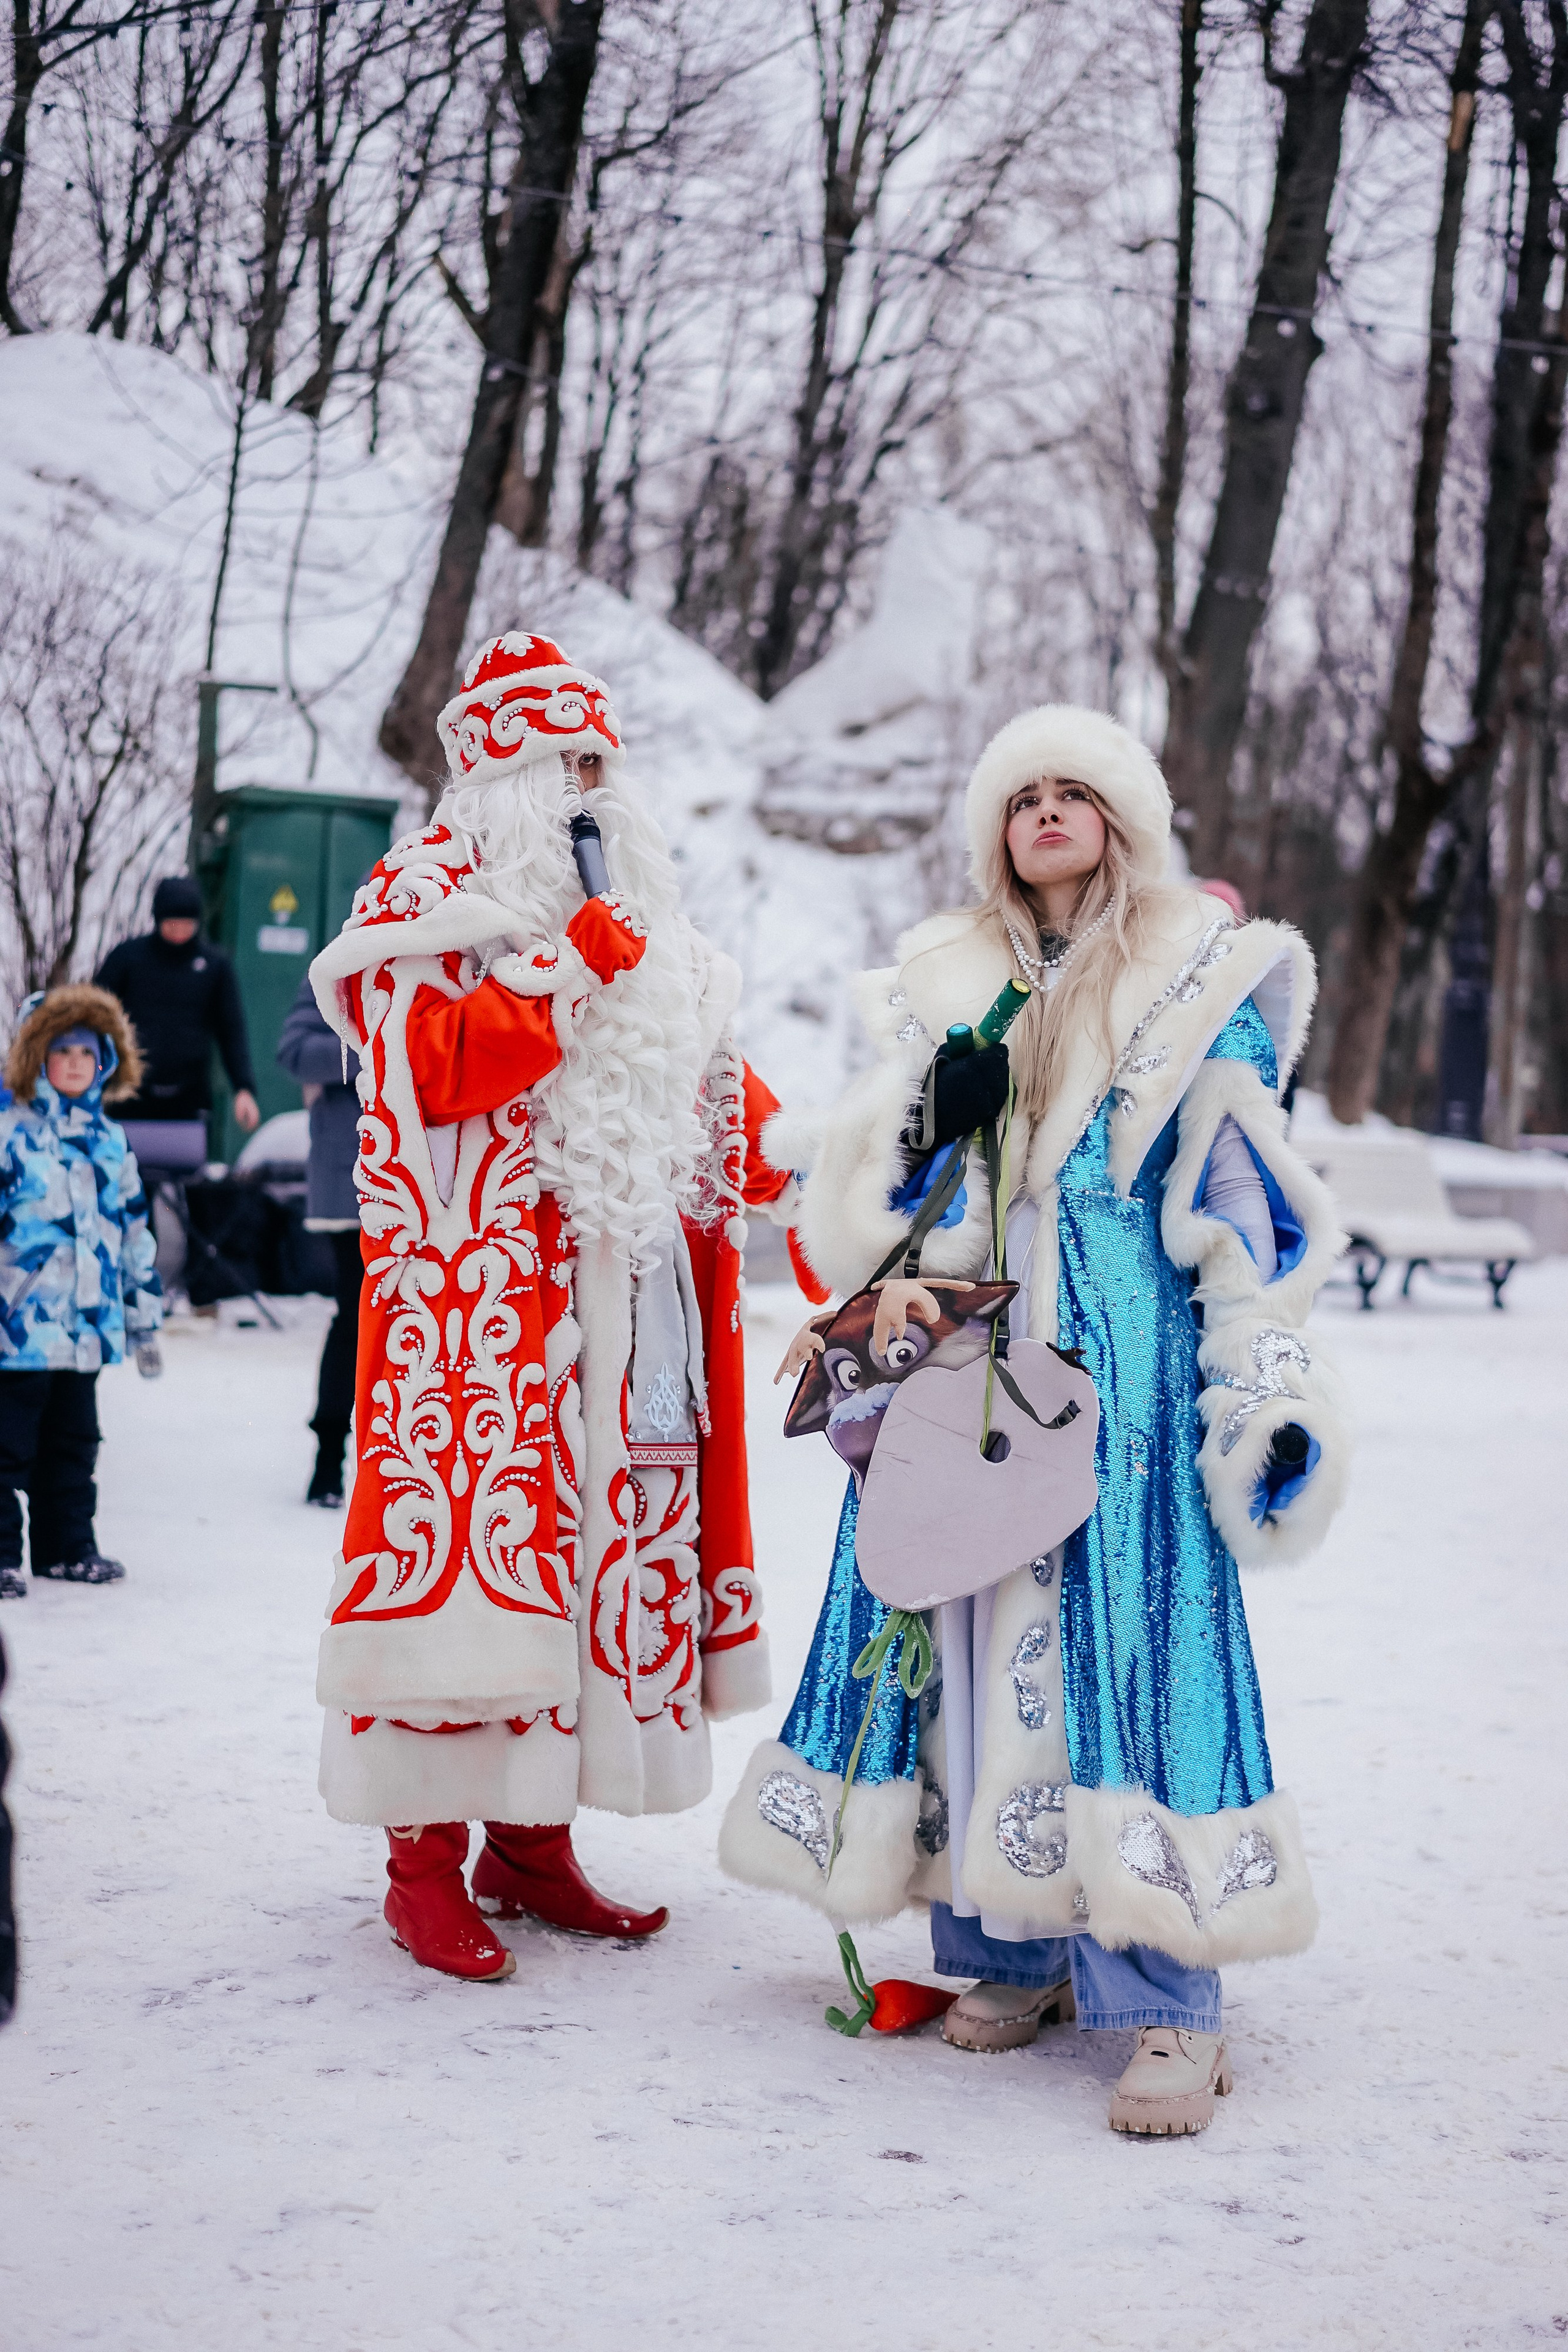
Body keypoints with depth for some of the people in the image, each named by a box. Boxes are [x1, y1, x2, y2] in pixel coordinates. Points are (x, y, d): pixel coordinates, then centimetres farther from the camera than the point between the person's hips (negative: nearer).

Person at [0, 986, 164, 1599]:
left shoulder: (109, 1140, 12)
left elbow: (135, 1234, 18)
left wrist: (145, 1320, 18)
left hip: (89, 1327, 6)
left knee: (74, 1441, 14)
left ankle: (67, 1545, 25)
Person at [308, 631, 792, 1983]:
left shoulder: (643, 930, 21)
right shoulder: (424, 899, 2)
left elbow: (707, 1087, 26)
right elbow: (440, 1066, -15)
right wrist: (576, 965, -15)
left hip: (621, 1302, 7)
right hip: (480, 1292, -7)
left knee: (600, 1543, 6)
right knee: (467, 1528, -10)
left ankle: (534, 1839, 15)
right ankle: (427, 1859, -2)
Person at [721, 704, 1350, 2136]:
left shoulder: (1197, 978, 7)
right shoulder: (945, 987, 17)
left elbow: (1244, 1197, 1)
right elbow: (885, 1192, 19)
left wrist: (1265, 1385, -6)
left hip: (1128, 1359, -4)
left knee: (1125, 1628, -11)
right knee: (968, 1622, 0)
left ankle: (1172, 1999, -10)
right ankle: (1016, 1949, 12)